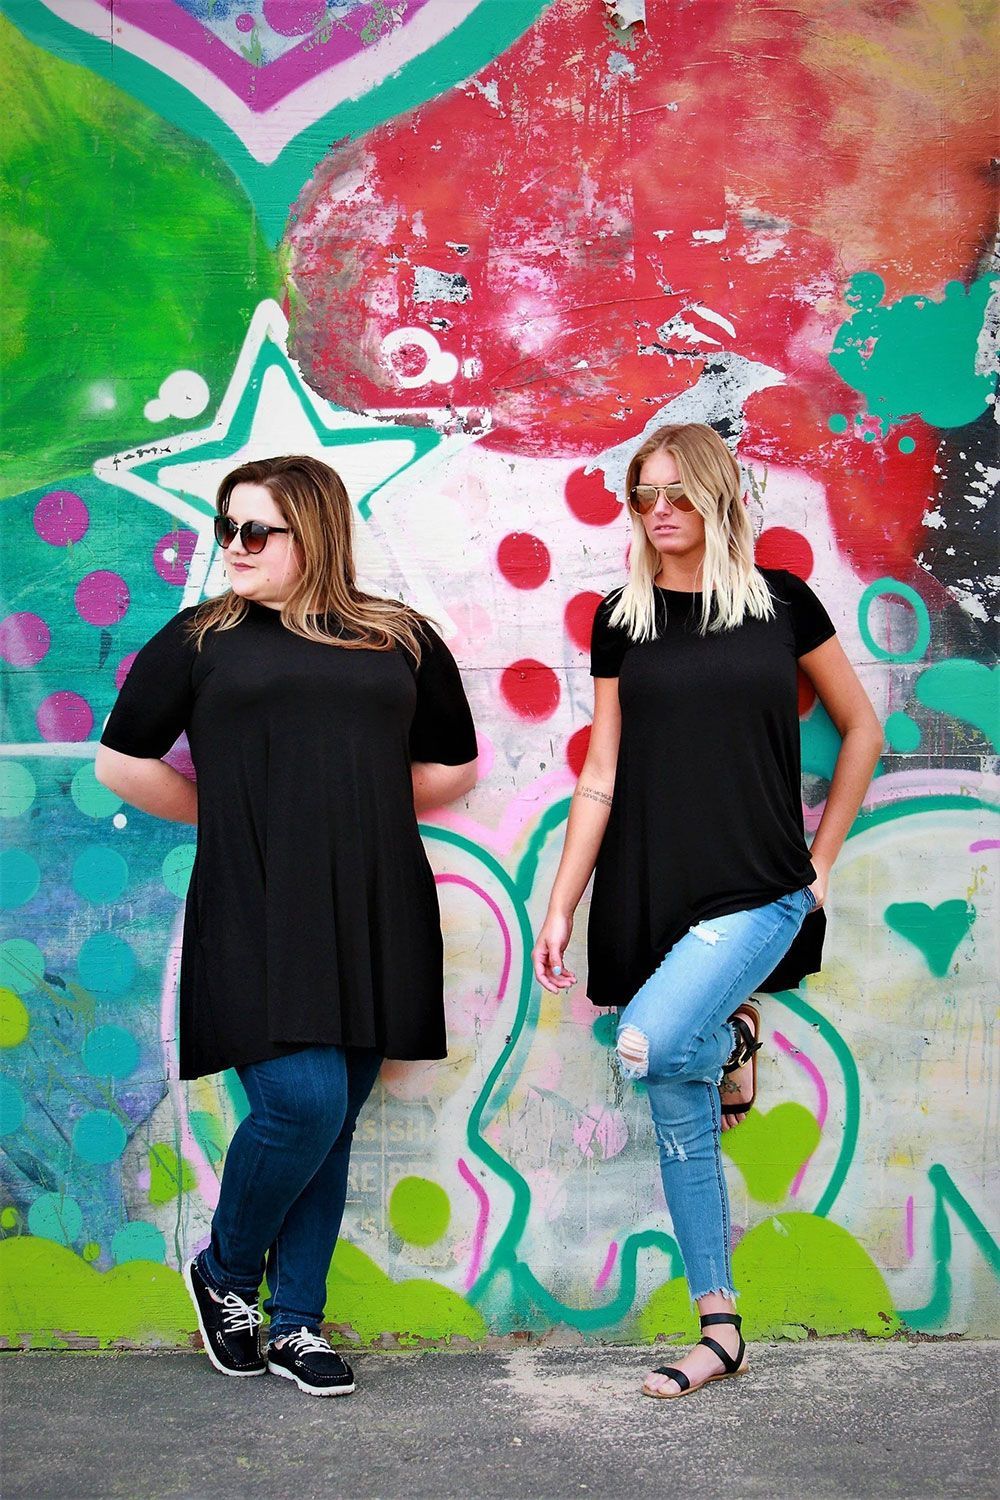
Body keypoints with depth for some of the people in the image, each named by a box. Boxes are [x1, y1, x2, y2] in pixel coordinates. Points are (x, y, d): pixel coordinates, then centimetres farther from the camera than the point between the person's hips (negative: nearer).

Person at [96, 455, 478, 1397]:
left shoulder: (398, 639, 11)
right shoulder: (200, 639, 6)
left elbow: (451, 766, 19)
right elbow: (122, 763, 9)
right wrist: (231, 816, 10)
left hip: (373, 920, 3)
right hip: (255, 920, -3)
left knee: (333, 1121, 8)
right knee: (302, 1105, -13)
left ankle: (294, 1323, 23)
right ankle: (223, 1273, 15)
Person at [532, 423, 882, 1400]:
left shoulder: (780, 602, 2)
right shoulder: (621, 619, 6)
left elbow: (860, 728, 11)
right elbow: (601, 777, 5)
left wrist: (821, 860, 6)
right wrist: (559, 910, 2)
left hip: (759, 890, -2)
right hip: (648, 897, 3)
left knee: (650, 1045, -26)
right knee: (679, 1120, 5)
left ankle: (731, 1039, 10)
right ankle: (720, 1334, 20)